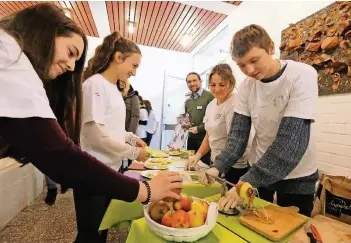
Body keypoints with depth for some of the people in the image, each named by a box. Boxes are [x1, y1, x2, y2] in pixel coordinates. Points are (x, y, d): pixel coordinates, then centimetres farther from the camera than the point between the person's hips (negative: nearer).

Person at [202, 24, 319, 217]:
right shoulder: (246, 85, -8)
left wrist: (247, 183, -33)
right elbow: (238, 134, -10)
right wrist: (218, 167, -25)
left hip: (295, 175, -3)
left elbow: (292, 140, -29)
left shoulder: (302, 75, -21)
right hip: (259, 170, 4)